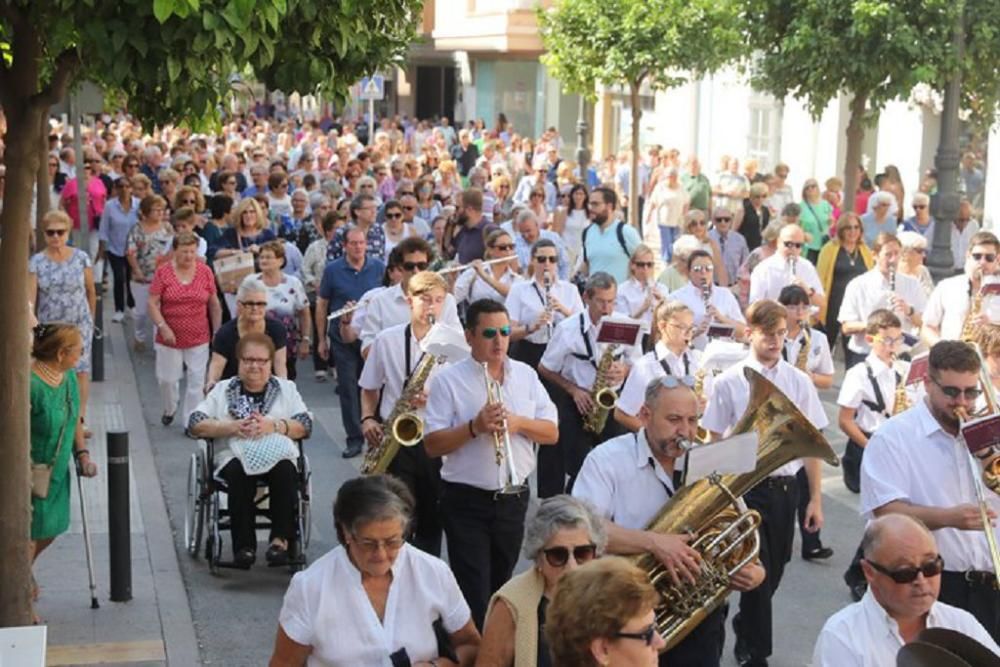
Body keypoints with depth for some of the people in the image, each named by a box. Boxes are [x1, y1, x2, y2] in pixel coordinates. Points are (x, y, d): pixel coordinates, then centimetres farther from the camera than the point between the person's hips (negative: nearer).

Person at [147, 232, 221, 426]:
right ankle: (169, 409, 41)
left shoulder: (205, 271, -1)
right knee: (167, 379, 11)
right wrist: (163, 327, -16)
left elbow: (214, 304, 7)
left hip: (198, 339, 1)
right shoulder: (163, 272, -6)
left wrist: (217, 332, 7)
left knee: (196, 381, 2)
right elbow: (153, 303, -6)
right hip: (169, 338, -1)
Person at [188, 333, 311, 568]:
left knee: (285, 471, -35)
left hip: (277, 456, 0)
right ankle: (244, 545, -34)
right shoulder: (223, 390, 20)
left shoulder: (286, 389, 21)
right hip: (235, 456, 0)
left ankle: (281, 539, -34)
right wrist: (233, 427, -9)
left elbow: (305, 425, 7)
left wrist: (273, 425, -11)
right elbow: (195, 425, 6)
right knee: (239, 473, -35)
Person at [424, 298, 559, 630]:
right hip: (466, 502, -4)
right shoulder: (448, 380, -6)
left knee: (501, 588, 17)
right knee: (474, 594, -5)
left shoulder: (525, 375, 7)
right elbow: (432, 445, -11)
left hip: (514, 499, 4)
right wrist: (474, 427, -25)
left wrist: (518, 422, -14)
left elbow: (552, 433, 4)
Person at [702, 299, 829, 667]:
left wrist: (816, 499, 4)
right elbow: (715, 444, -1)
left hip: (786, 488, 3)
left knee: (773, 572, 15)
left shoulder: (799, 382, 2)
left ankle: (745, 627, 43)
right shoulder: (728, 382, -5)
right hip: (745, 487, -3)